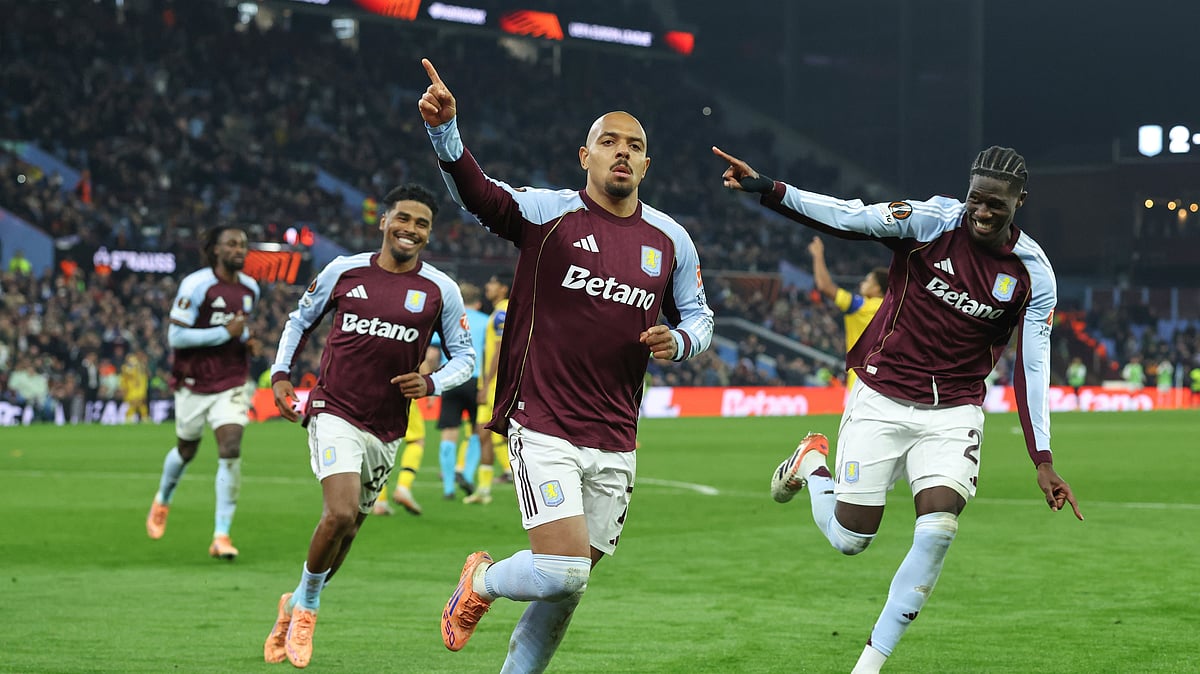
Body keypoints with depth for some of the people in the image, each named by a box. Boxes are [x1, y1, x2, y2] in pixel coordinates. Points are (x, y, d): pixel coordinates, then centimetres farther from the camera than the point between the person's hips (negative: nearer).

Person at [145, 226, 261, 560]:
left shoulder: (250, 288, 6)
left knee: (231, 452, -14)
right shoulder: (196, 285, -15)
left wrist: (247, 341, 2)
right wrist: (226, 333, -21)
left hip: (232, 386, 3)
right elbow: (175, 336, -19)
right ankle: (162, 501, 48)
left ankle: (221, 536, -10)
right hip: (195, 385, -3)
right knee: (186, 450, 14)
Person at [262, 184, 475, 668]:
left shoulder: (440, 290, 1)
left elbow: (465, 356, 8)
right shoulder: (344, 271, 1)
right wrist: (280, 374, 4)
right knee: (341, 513, -22)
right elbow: (301, 320, 15)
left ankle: (296, 605, 34)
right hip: (334, 413, -3)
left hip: (387, 428, 3)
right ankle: (307, 602, 2)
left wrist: (431, 383, -11)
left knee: (347, 529, 10)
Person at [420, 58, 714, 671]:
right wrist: (444, 129, -41)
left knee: (568, 585, 9)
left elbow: (698, 316, 22)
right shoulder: (547, 213, -5)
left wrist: (678, 341, -3)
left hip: (614, 444, 5)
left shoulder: (670, 240, 9)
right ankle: (481, 582, 17)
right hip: (543, 429, -5)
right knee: (565, 571, -15)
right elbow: (476, 193, -22)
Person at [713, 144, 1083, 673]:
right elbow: (846, 218, -17)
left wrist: (1043, 461, -7)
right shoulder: (931, 221, -11)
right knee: (849, 539, 2)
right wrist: (767, 189, -31)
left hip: (953, 413, 1)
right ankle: (810, 462, 36)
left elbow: (1033, 368, -3)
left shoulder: (1033, 274, -5)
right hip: (881, 402, -1)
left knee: (937, 533, -18)